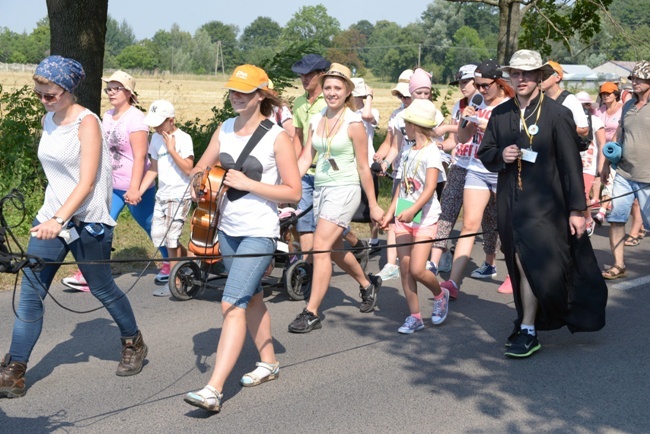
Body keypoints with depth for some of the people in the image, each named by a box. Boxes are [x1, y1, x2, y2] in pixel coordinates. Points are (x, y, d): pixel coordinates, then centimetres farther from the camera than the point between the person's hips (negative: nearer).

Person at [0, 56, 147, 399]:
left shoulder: (87, 123, -14)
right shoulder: (48, 120, 8)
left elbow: (87, 182, -22)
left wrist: (60, 220, -33)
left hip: (87, 220, -6)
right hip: (51, 216, 6)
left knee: (102, 288, 9)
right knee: (30, 291, -2)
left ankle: (134, 344, 35)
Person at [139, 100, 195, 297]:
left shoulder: (183, 138, -12)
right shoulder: (156, 138, 10)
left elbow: (188, 169, -18)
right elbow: (153, 169, 16)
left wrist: (171, 149, -20)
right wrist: (138, 191, 8)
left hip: (179, 196, -8)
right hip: (162, 195, 8)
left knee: (171, 237, -8)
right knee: (158, 236, 6)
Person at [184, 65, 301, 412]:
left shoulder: (277, 137, -11)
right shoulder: (224, 130, 6)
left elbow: (293, 192, -12)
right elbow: (199, 169, 15)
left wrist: (247, 183, -18)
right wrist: (200, 179, -9)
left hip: (259, 233, -7)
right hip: (227, 230, 7)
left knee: (233, 304, -15)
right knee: (251, 299, 20)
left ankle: (213, 390, -18)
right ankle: (268, 363, 38)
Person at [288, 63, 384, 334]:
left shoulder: (353, 123, -9)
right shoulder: (316, 120, 7)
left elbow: (363, 168, -7)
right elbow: (305, 159, 6)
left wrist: (373, 205, -4)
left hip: (344, 189, -7)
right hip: (320, 188, 7)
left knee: (321, 247, -15)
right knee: (335, 248, 17)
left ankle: (311, 313, -10)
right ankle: (368, 284, 43)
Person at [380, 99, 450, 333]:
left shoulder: (431, 152, -11)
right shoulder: (407, 152, 11)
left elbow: (430, 188, -19)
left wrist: (412, 210, -30)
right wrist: (390, 212, 14)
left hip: (424, 217, -7)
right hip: (403, 217, 7)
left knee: (417, 270, -11)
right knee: (404, 268, 3)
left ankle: (440, 295, 18)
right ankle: (415, 316, 11)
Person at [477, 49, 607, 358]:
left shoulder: (558, 114, -5)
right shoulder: (500, 114, 9)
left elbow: (571, 165, -5)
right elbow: (485, 154, 16)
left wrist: (577, 208, -8)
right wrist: (501, 156, -8)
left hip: (544, 204, -5)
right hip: (509, 203, 5)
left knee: (532, 265, -10)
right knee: (521, 267, 10)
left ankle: (528, 332, -2)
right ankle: (529, 322, 24)